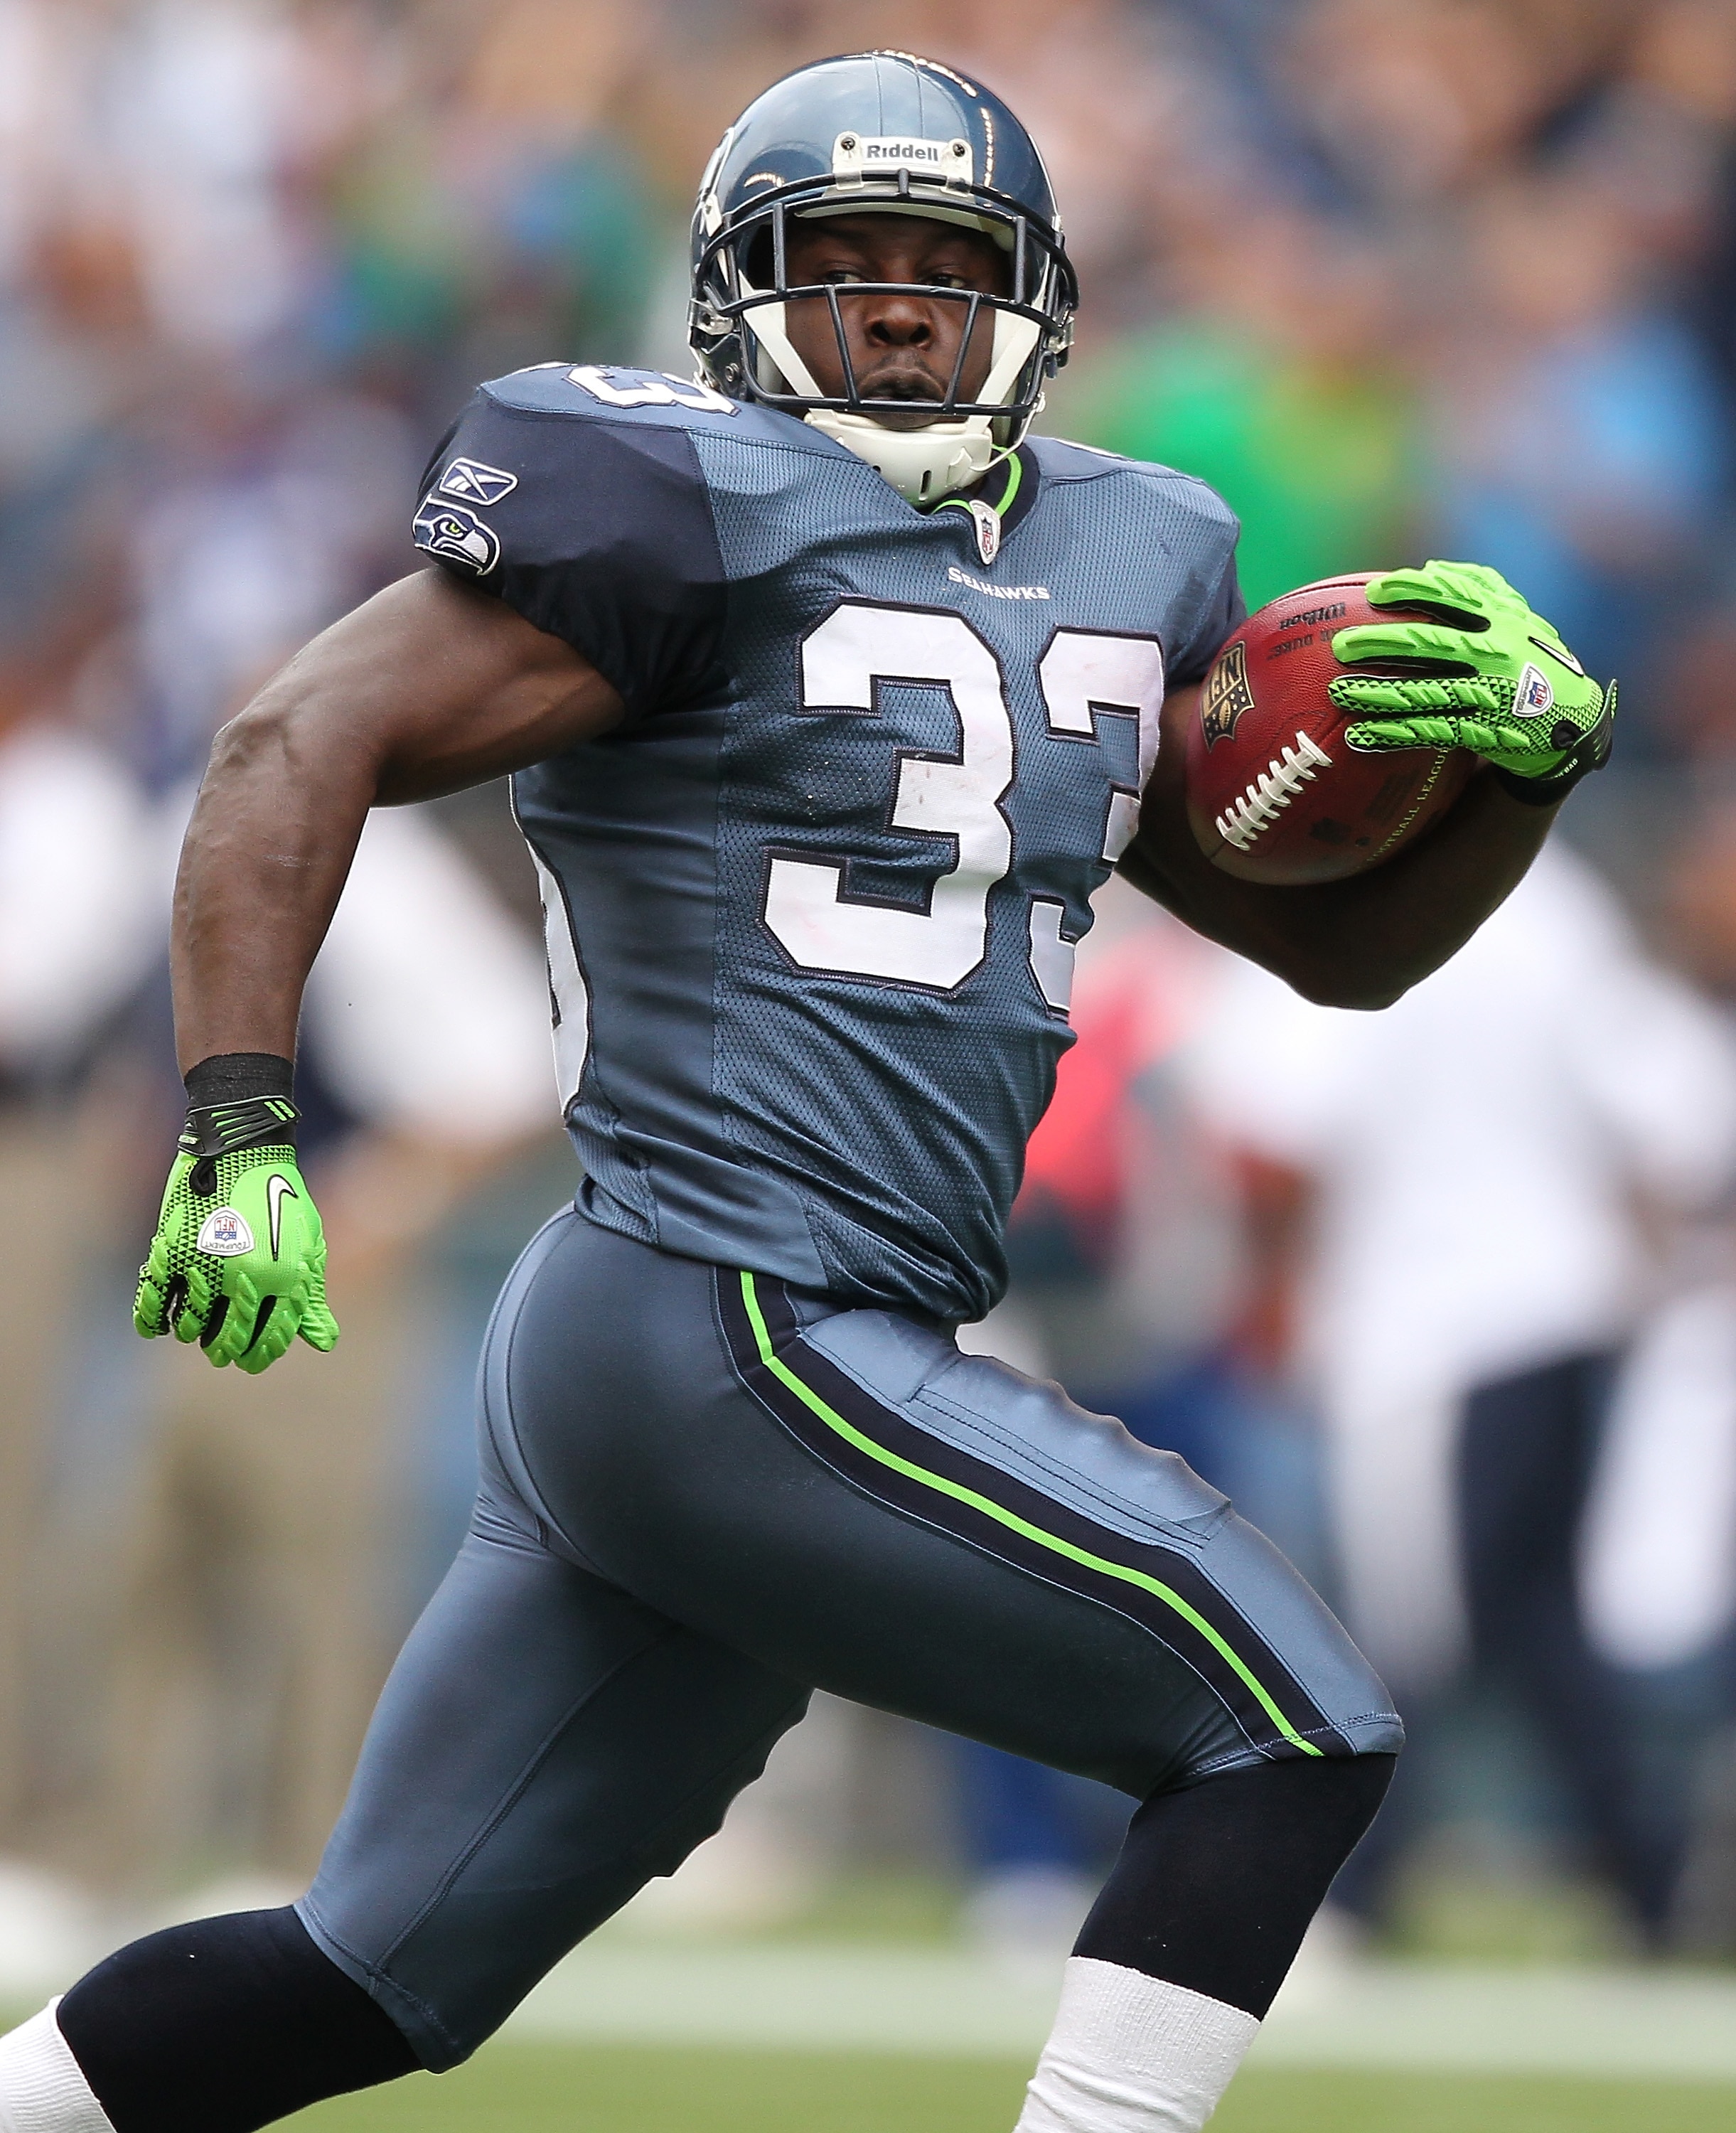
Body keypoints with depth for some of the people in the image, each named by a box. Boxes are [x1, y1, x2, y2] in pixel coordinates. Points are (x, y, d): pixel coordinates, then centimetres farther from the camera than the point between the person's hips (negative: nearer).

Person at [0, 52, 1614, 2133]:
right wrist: (239, 1141, -21)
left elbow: (1339, 936, 23)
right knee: (1289, 1730, -8)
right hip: (738, 1345, -9)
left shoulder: (1121, 566, 17)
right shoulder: (704, 517, -8)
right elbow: (300, 748, -12)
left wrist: (1532, 758, 4)